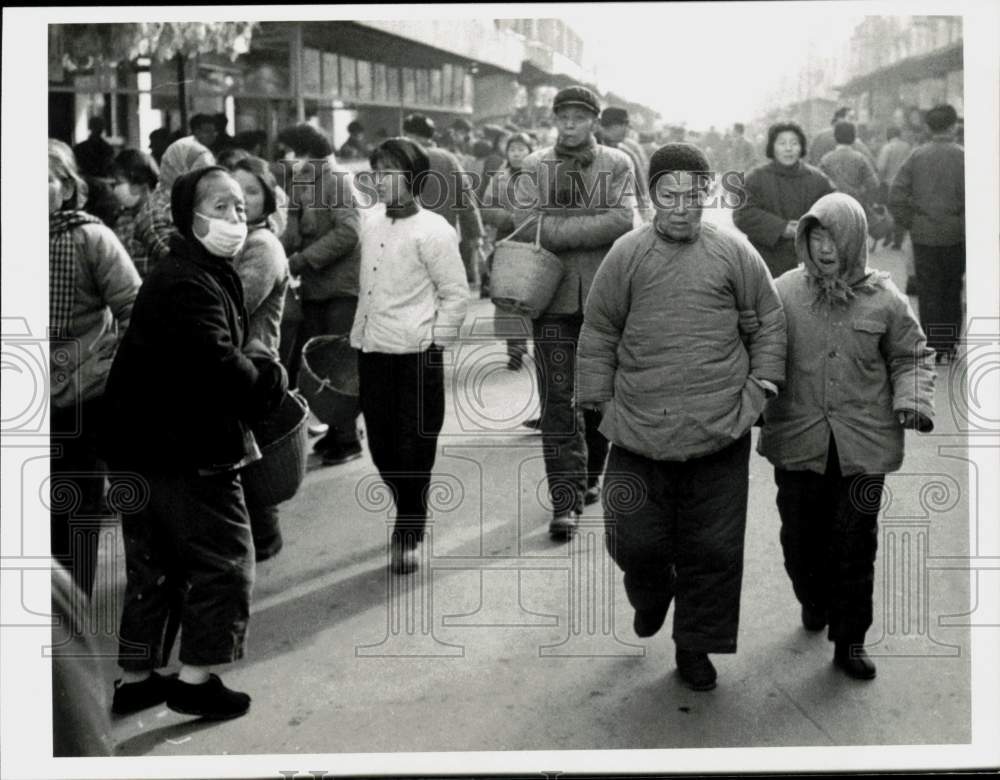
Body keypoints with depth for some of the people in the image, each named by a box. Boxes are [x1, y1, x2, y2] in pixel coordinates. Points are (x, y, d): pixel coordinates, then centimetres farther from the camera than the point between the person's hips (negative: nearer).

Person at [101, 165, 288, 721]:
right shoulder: (187, 285, -19)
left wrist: (257, 369, -5)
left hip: (145, 447, 10)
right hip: (187, 451, -10)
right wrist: (273, 379, -11)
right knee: (224, 559, 1)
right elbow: (221, 370, -27)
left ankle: (136, 679, 27)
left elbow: (231, 356, 14)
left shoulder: (211, 276, 15)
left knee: (154, 567, 17)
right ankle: (197, 678, 9)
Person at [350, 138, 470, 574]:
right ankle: (411, 517, 31)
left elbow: (456, 296, -8)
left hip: (416, 357, -6)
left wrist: (434, 342, -13)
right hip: (373, 354, 6)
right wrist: (358, 338, 14)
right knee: (382, 448, 11)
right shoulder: (372, 226, 11)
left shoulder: (432, 230, -9)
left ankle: (408, 533, 15)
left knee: (413, 451, 1)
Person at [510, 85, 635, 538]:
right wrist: (593, 225, -13)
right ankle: (565, 500, -2)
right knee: (557, 399, -5)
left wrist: (556, 227, -14)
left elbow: (623, 220, -11)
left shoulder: (617, 165, 5)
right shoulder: (535, 167, 6)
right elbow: (525, 223, -9)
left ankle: (590, 475, 33)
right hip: (553, 296, 0)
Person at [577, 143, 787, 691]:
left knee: (712, 548, 5)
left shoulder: (733, 252, 3)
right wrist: (599, 400, 5)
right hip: (638, 429, 0)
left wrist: (760, 385, 4)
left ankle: (694, 646, 22)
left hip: (720, 433, 0)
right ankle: (653, 593, 39)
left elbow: (768, 322, 11)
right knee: (634, 538, 5)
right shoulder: (627, 254, 2)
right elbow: (598, 333, 7)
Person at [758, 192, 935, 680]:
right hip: (798, 442, 1)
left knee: (855, 543, 2)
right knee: (801, 538, 11)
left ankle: (850, 640, 17)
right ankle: (815, 600, 42)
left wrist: (912, 398, -6)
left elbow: (912, 355, 10)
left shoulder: (883, 299, -2)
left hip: (863, 444, -1)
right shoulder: (784, 293, -3)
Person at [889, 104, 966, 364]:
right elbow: (956, 197, -15)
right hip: (954, 236, -1)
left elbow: (896, 197, -5)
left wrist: (910, 223, 5)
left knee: (929, 294, 8)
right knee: (952, 293, 13)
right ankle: (949, 347, 18)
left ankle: (932, 350, 9)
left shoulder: (916, 156, -2)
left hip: (923, 235, 1)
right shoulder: (961, 156, -10)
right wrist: (963, 226, 0)